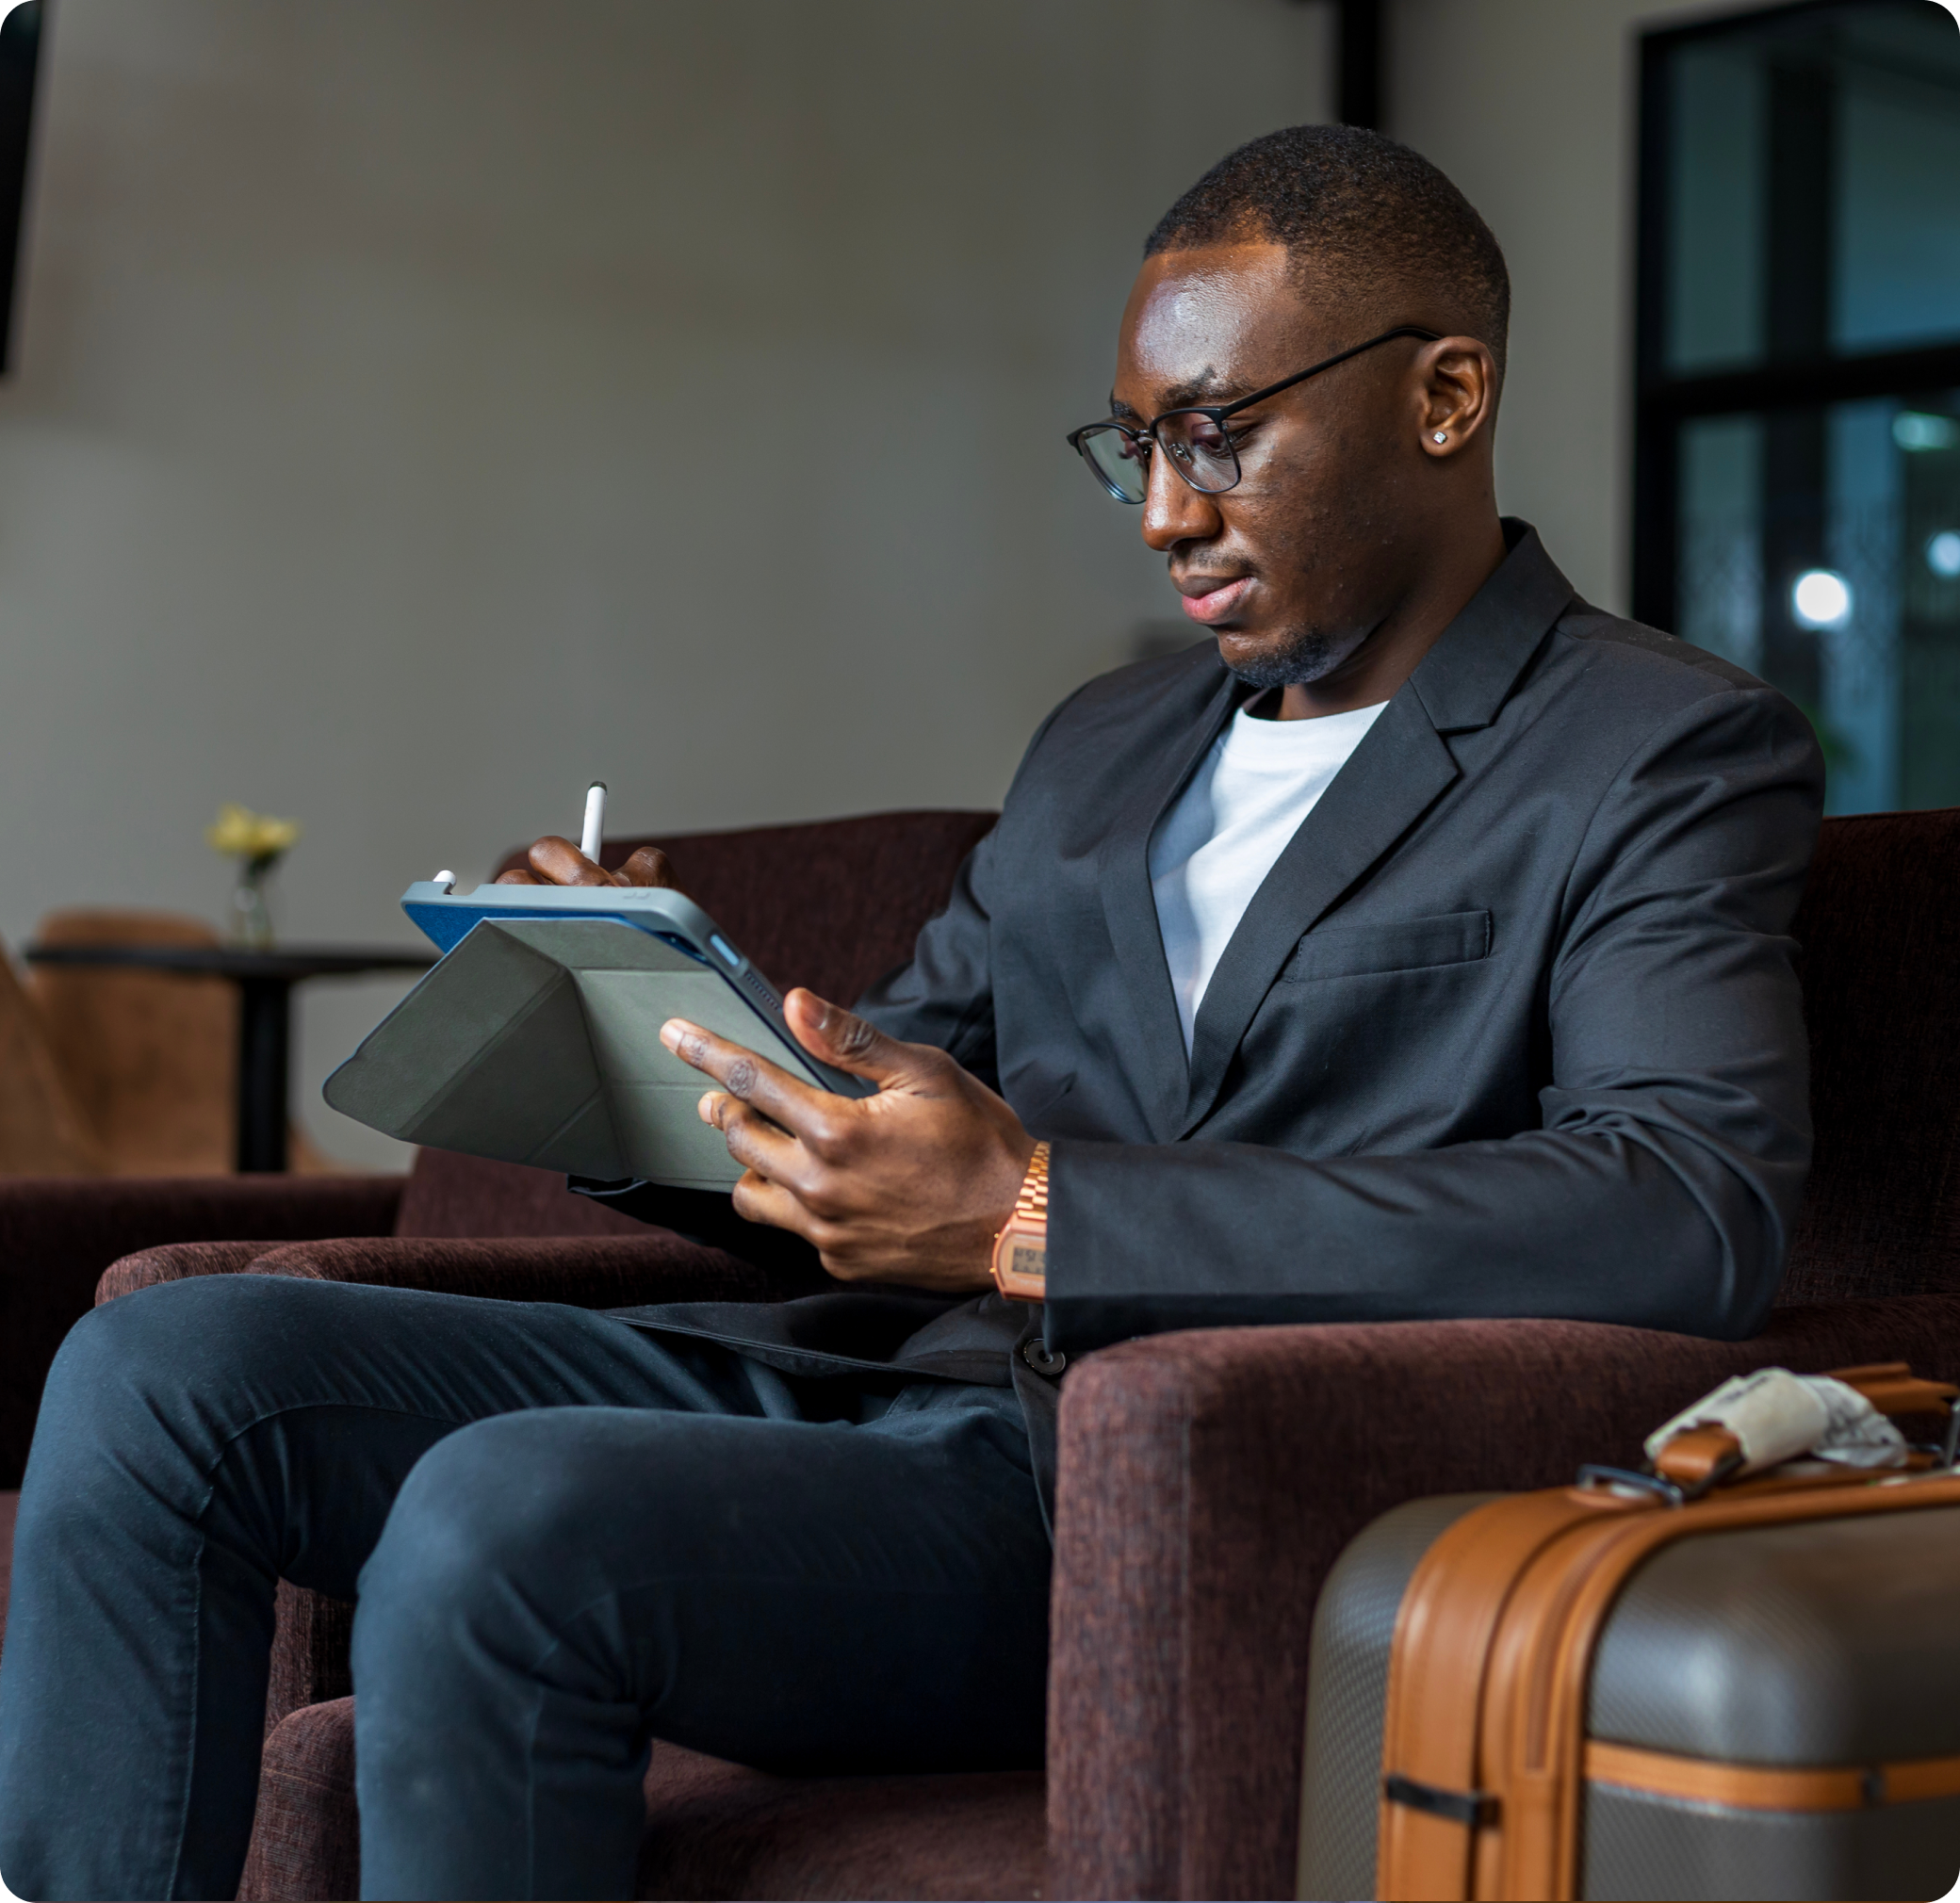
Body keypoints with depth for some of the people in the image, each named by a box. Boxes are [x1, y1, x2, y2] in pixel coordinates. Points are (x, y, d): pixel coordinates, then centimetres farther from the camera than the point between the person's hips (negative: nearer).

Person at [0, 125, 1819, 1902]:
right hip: (869, 1373, 8)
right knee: (164, 1366, -9)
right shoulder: (1102, 747, 23)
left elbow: (1699, 1211, -20)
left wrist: (1034, 1221, -25)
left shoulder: (1670, 758, -2)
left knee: (504, 1516, -31)